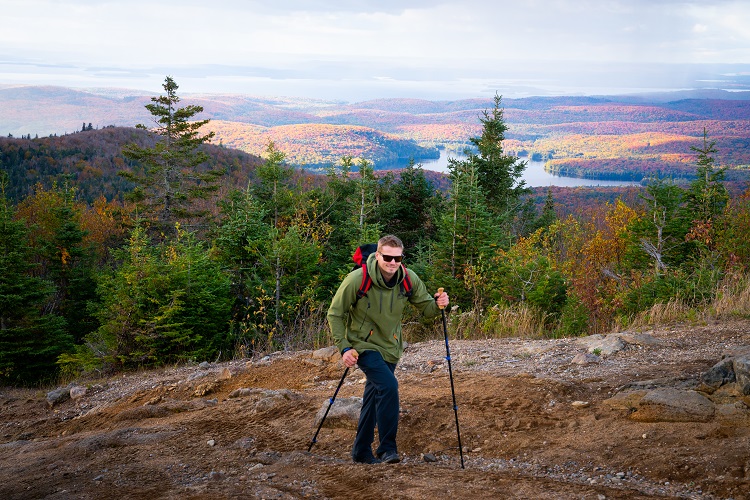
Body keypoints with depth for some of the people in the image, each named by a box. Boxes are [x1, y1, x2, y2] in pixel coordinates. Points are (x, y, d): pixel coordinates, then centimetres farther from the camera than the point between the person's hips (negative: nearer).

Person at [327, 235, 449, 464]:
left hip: (389, 348, 5)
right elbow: (335, 314, -10)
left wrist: (437, 304, -21)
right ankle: (387, 449, -16)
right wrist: (344, 348, -18)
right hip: (364, 345, -5)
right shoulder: (357, 280, -20)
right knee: (388, 385, -25)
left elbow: (425, 307, 3)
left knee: (375, 398, 14)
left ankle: (361, 452, 30)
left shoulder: (408, 279, -9)